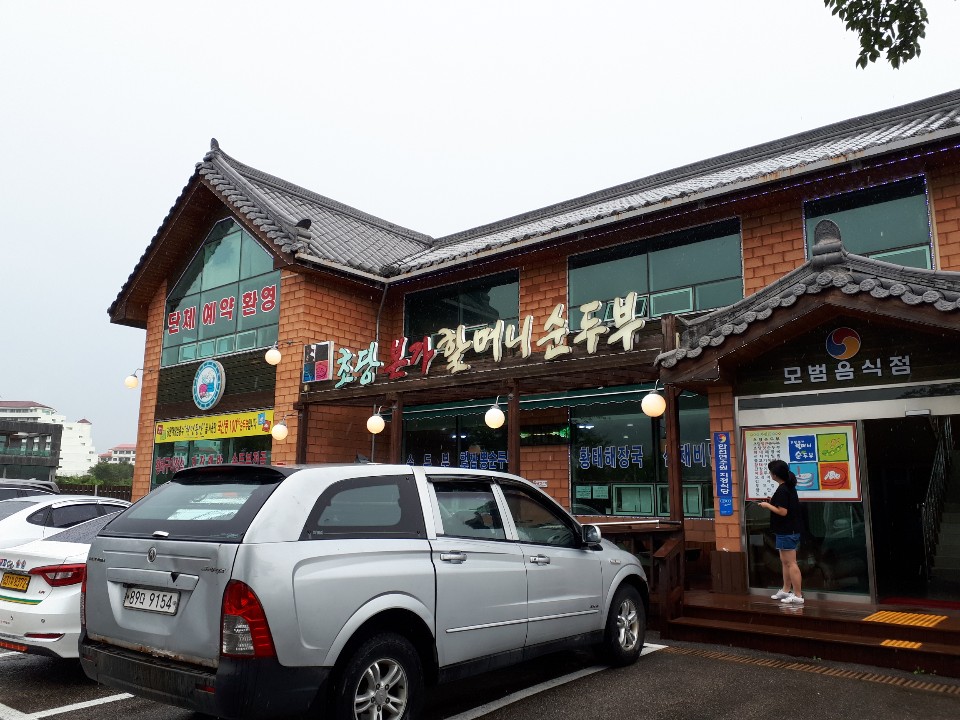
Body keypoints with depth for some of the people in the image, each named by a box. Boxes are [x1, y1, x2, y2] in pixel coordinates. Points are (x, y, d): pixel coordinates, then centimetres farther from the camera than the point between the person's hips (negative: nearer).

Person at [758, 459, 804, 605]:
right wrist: (773, 502, 10)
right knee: (785, 561, 18)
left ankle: (798, 595, -2)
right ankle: (786, 590, 28)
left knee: (791, 563, -6)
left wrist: (767, 505, -12)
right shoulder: (789, 487, 10)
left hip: (786, 532, -10)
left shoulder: (782, 490, -20)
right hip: (790, 530, 10)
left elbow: (783, 512, -24)